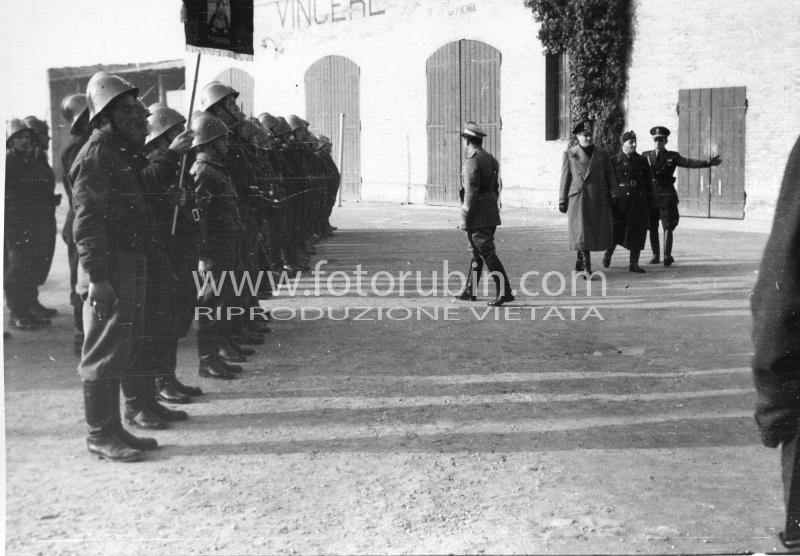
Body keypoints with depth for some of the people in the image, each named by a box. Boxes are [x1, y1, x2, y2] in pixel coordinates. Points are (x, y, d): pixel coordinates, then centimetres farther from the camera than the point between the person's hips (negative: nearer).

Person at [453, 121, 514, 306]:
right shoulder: (491, 160, 13)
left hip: (478, 217, -9)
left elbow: (471, 193, -20)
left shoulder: (471, 162, -15)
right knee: (477, 252, 17)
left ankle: (505, 292, -9)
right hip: (491, 214, 9)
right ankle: (470, 291, 26)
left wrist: (464, 218, -16)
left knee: (487, 253, -7)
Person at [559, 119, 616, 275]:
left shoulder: (602, 155, 10)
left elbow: (610, 177, 11)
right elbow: (565, 178, 6)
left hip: (598, 200, 2)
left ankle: (580, 261, 23)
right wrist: (562, 200, 3)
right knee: (581, 232, -8)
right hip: (578, 198, -2)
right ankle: (586, 267, -4)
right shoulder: (569, 154, 6)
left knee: (596, 232, 4)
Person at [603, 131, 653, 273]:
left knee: (637, 231, 1)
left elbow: (648, 182, 12)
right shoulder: (614, 161, 0)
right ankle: (608, 253, 28)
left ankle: (633, 263, 8)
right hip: (620, 201, -3)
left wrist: (650, 201, 7)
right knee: (616, 230, -1)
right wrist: (610, 200, -6)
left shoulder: (642, 161, 9)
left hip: (639, 201, 3)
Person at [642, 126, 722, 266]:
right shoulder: (645, 156, 9)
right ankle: (656, 255, 18)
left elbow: (690, 163, -5)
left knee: (668, 227, -8)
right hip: (650, 195, 2)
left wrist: (708, 162, -18)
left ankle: (667, 256, -11)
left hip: (667, 195, -2)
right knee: (652, 227, 7)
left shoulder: (672, 157, 4)